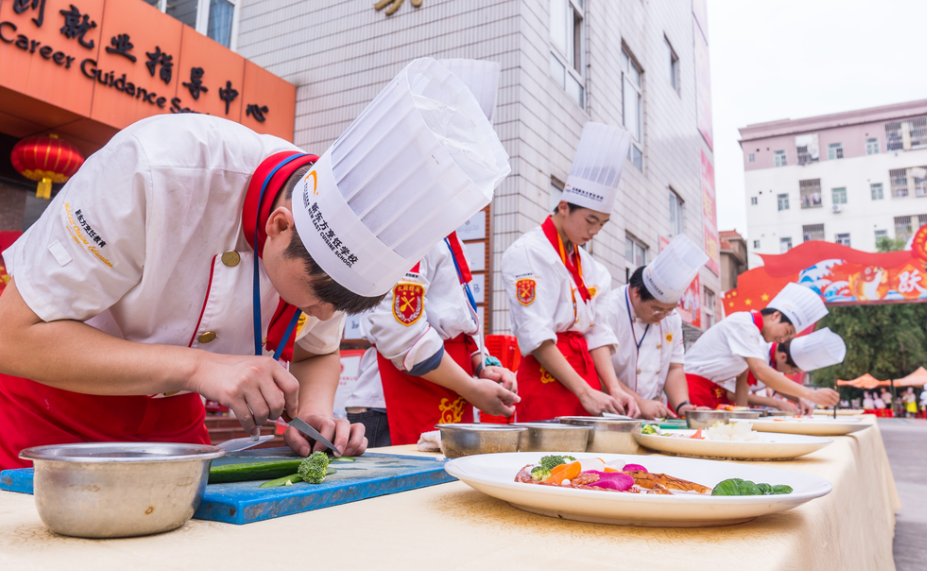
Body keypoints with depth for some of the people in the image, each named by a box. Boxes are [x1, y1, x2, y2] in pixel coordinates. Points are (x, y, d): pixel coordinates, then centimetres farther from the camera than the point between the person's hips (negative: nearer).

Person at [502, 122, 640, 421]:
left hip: (587, 378, 7)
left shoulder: (585, 262, 16)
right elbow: (535, 335, -15)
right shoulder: (528, 252, -8)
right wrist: (585, 393, -17)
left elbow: (596, 330, 12)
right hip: (548, 380, -7)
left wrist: (614, 389, -2)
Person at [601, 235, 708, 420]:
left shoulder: (672, 318, 11)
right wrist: (640, 403, -19)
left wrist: (683, 406, -3)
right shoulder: (609, 310, -14)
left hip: (652, 417, 7)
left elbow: (675, 368, 14)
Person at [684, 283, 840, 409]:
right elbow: (761, 372, -27)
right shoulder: (743, 324, -16)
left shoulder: (752, 330, 11)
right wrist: (811, 395, -27)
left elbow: (742, 378, 13)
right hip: (694, 386, -9)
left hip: (714, 390, 9)